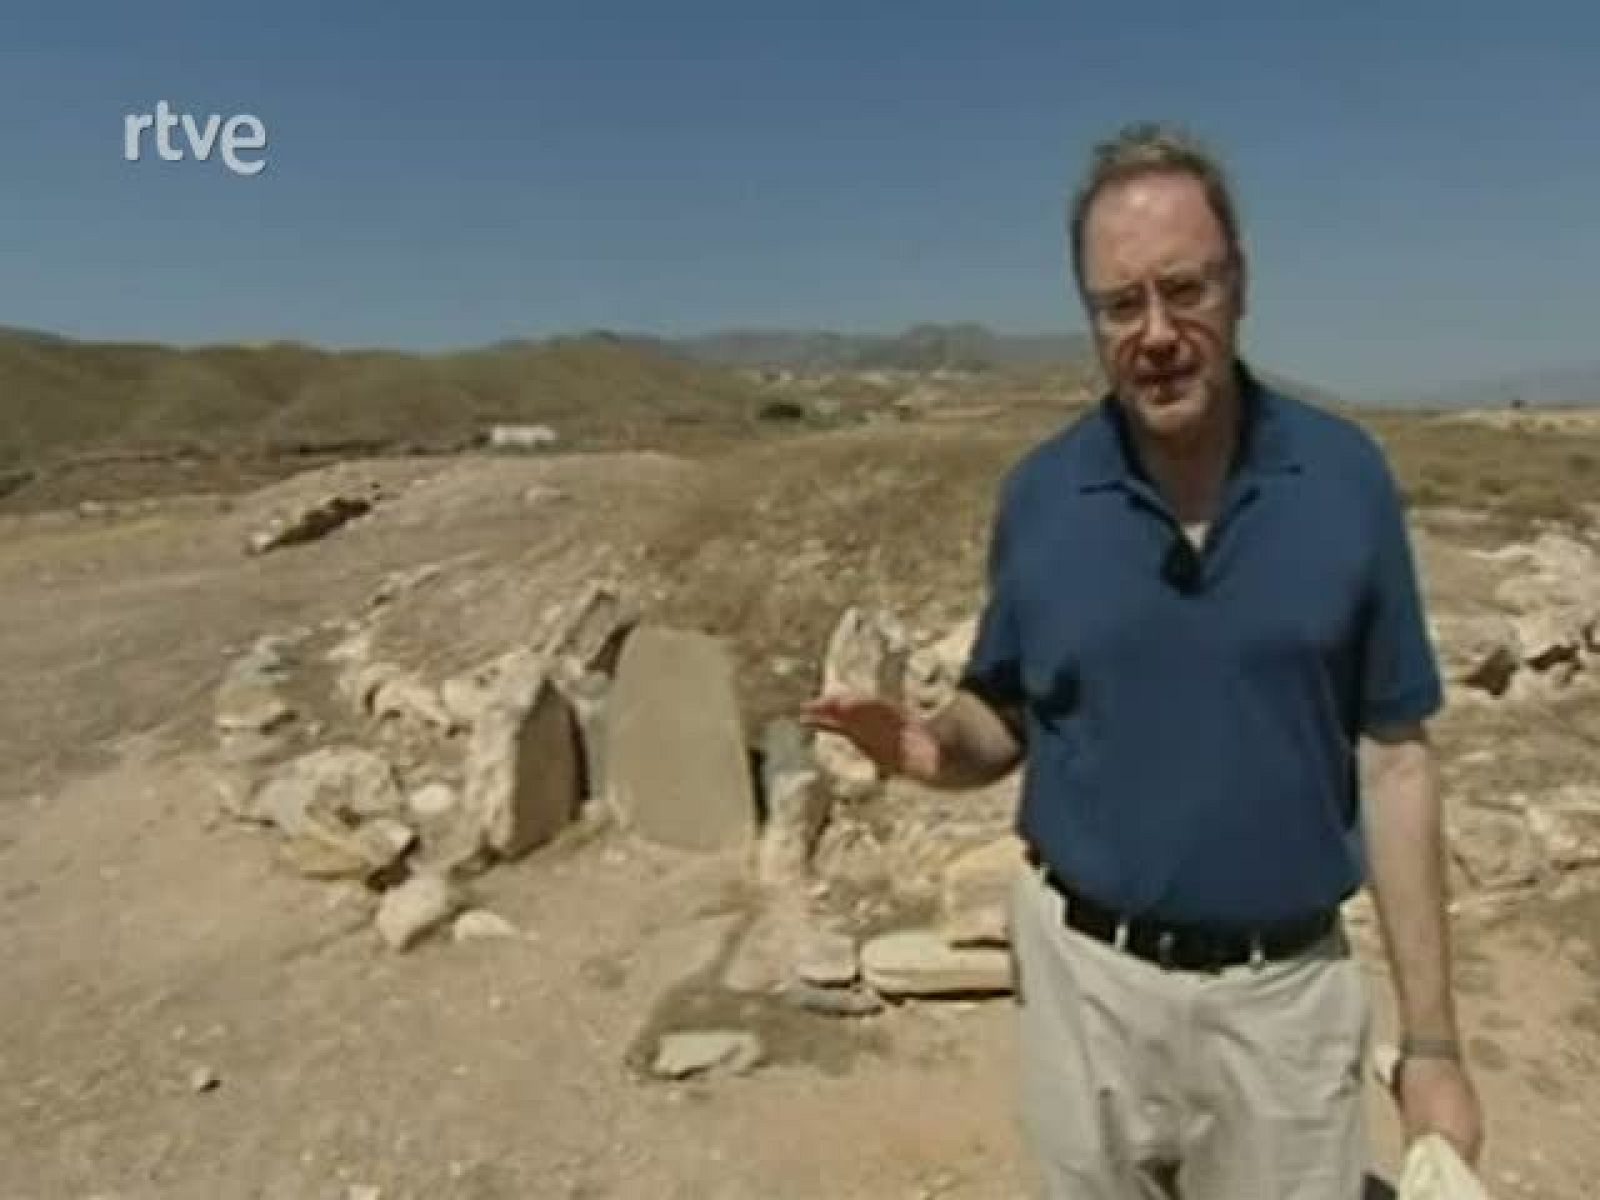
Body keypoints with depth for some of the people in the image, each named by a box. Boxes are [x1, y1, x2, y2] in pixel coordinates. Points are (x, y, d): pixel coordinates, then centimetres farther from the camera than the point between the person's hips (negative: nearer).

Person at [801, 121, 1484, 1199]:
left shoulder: (1344, 476, -8)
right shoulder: (1040, 493, -7)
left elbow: (1392, 760, -4)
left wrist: (1433, 1040, -3)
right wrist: (932, 746, -20)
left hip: (1287, 987, 0)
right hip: (1088, 975, 1)